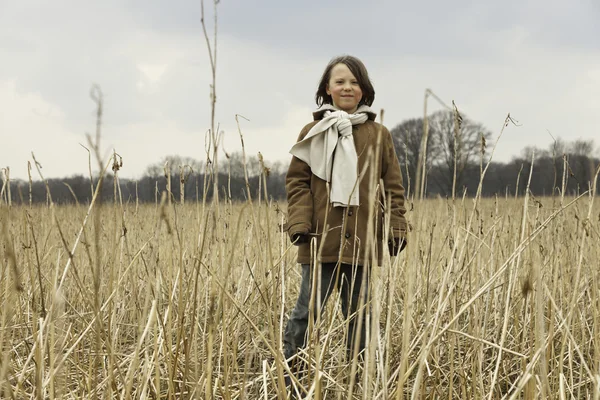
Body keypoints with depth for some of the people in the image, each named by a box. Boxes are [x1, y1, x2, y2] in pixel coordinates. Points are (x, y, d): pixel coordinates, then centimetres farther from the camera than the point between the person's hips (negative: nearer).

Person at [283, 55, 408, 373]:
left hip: (361, 240, 2)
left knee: (358, 312, 9)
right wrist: (300, 223, -10)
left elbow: (392, 187, 9)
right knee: (308, 309, -4)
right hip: (321, 239, -1)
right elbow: (297, 181, 3)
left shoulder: (379, 135, 9)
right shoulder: (312, 133, 6)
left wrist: (396, 230, 3)